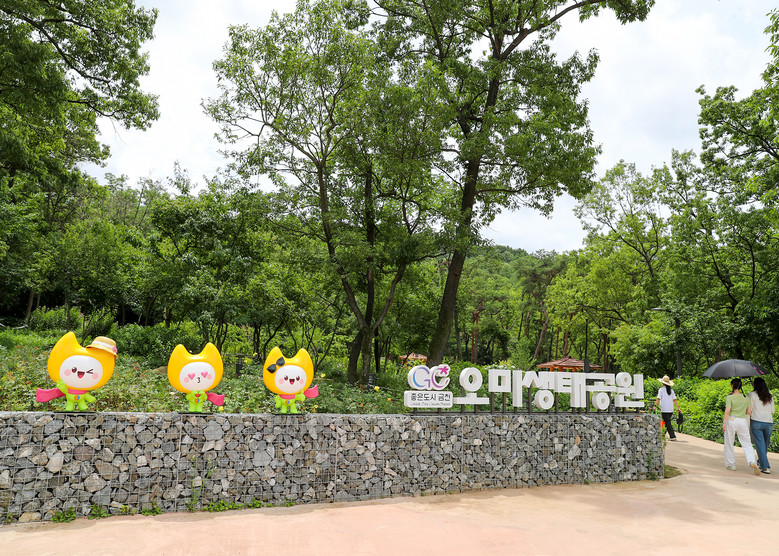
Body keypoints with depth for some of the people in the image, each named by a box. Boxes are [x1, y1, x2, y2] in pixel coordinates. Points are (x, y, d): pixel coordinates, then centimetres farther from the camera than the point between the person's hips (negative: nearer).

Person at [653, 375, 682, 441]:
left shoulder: (661, 389, -4)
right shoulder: (671, 390, 10)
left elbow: (658, 398, -15)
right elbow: (675, 400, 7)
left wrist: (655, 405, -20)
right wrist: (678, 408, 9)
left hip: (664, 410, -6)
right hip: (671, 409, 6)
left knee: (668, 423, -5)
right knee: (667, 422, 17)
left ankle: (673, 436, -11)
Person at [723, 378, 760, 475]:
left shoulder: (729, 398, -7)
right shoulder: (746, 397, 6)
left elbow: (727, 411, -15)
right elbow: (749, 412, 8)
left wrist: (724, 423, -12)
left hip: (731, 420, -3)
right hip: (743, 421, 3)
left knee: (729, 443, 10)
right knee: (747, 444, 7)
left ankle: (730, 464, 16)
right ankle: (752, 461, -17)